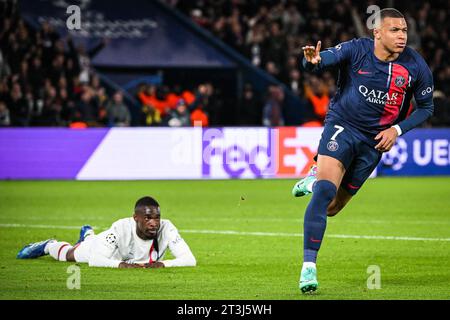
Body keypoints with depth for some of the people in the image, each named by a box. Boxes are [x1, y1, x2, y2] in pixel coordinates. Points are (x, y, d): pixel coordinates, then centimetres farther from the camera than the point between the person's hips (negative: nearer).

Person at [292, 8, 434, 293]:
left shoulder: (416, 66, -9)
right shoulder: (356, 50, -13)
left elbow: (426, 107, 4)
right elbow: (320, 61, -20)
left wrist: (397, 130, -10)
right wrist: (313, 61, -45)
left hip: (374, 141, 3)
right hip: (342, 127, -3)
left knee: (332, 208, 11)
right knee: (324, 193, -25)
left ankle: (316, 179, 46)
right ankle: (309, 265, -20)